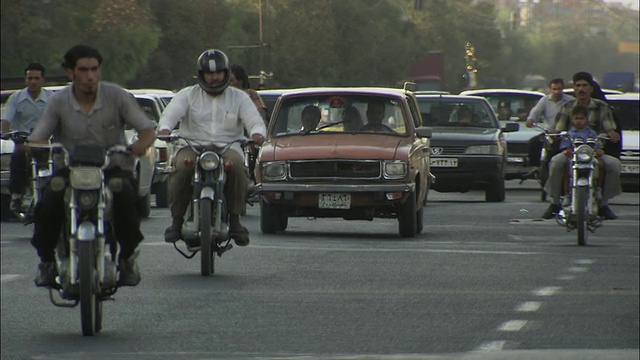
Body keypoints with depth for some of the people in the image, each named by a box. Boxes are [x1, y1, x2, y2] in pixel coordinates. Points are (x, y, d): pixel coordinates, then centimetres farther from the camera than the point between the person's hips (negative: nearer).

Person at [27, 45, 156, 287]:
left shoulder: (117, 96, 0)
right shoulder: (59, 102, 1)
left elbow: (147, 129, -2)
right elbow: (37, 138, -3)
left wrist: (141, 144, -26)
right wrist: (33, 146, -29)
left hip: (113, 168, -1)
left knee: (127, 201, -33)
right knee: (48, 206, -27)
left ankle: (128, 256, -8)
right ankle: (46, 260, 0)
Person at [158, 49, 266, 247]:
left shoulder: (239, 97, 16)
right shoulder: (188, 95, 14)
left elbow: (254, 120, 3)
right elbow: (171, 113, -3)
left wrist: (257, 133, -23)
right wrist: (164, 128, -27)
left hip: (228, 147, 0)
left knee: (237, 165, -34)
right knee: (182, 166, -34)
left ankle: (235, 220, -24)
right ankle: (177, 220, -25)